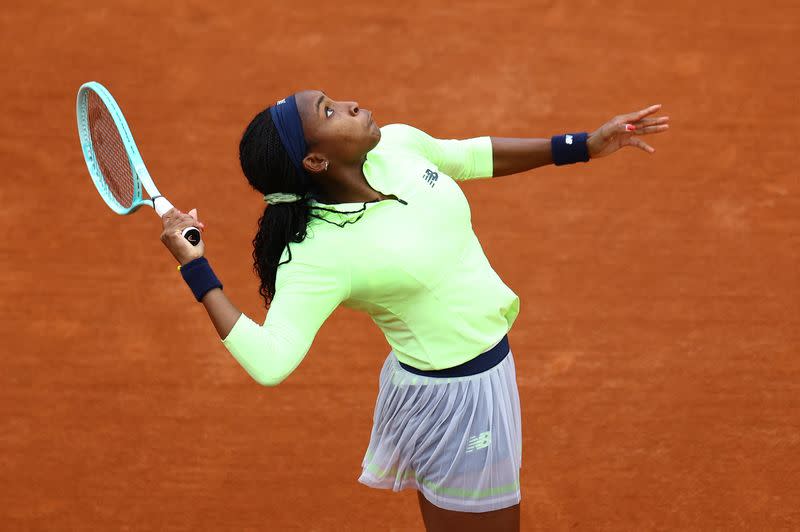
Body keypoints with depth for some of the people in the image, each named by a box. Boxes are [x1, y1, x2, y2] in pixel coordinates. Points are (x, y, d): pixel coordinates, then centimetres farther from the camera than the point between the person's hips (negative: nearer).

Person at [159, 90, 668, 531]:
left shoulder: (399, 144, -8)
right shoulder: (316, 255, -28)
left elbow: (472, 156, 11)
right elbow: (270, 361, -32)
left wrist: (584, 145, 9)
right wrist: (197, 268, -35)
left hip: (486, 363, 8)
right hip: (455, 399, -8)